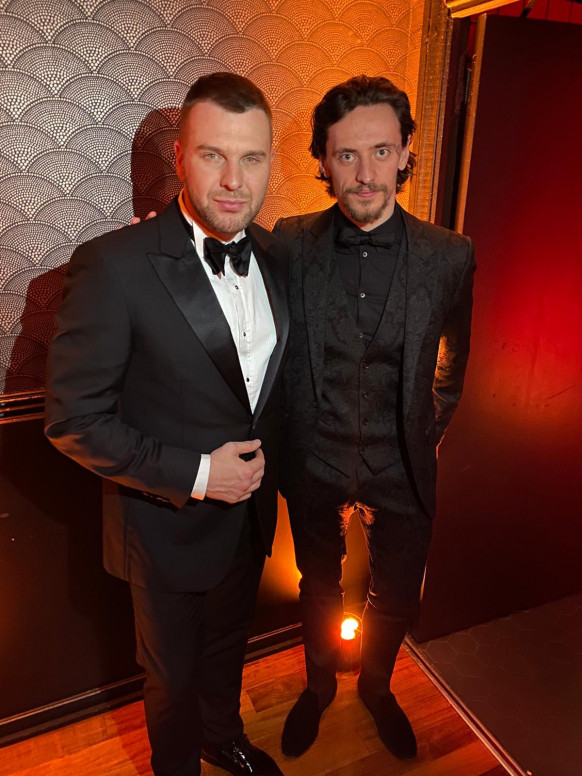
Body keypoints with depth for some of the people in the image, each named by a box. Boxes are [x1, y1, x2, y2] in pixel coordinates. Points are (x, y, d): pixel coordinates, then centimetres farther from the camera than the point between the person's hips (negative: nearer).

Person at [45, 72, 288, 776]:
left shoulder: (275, 256, -4)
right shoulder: (113, 267, -23)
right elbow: (74, 421, -20)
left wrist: (267, 463, -1)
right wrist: (194, 475, -23)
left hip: (251, 512, 6)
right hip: (169, 528, -5)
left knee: (227, 645, 31)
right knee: (172, 677, 22)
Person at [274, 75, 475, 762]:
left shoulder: (449, 257, -12)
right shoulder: (290, 244, -12)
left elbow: (451, 364, 4)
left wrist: (425, 437, 7)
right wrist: (288, 449, -2)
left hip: (402, 472, 1)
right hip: (313, 467, 0)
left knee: (396, 599, 21)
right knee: (319, 587, 23)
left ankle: (376, 687, 54)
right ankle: (318, 686, 54)